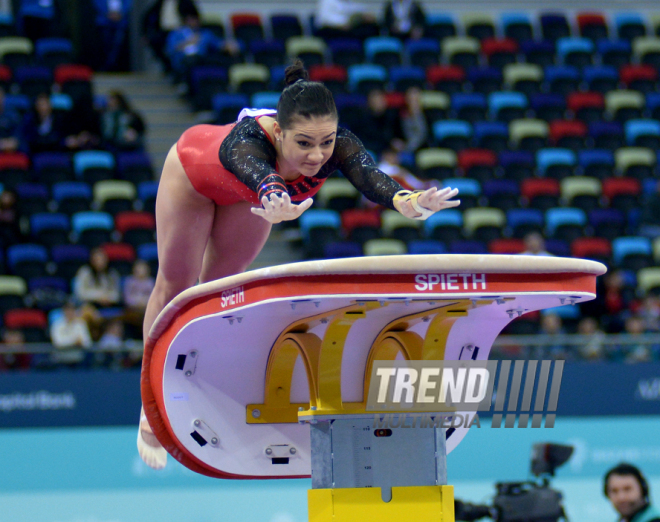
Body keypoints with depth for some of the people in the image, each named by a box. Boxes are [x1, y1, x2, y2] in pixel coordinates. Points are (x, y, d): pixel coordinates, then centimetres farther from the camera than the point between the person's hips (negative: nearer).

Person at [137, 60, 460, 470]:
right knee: (175, 285, 10)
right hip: (192, 173, -3)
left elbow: (370, 177, -60)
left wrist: (403, 200, -83)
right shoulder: (250, 141, -49)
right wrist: (272, 197, -95)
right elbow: (256, 170, -72)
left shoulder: (339, 146, -41)